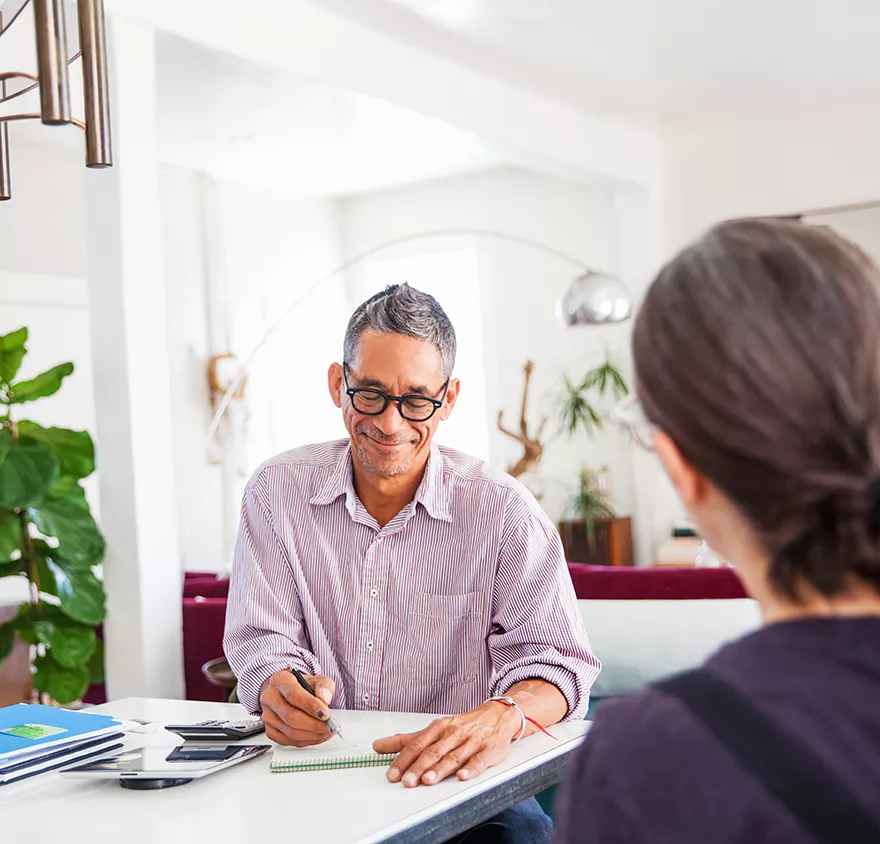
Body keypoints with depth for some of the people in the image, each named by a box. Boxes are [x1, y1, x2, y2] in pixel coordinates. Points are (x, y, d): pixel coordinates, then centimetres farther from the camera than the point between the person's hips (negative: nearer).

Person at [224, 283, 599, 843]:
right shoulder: (277, 493, 3)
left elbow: (553, 660, -11)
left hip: (461, 783, -1)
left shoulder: (503, 511, -5)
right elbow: (264, 640, 1)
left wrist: (503, 716, -35)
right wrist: (279, 689, -24)